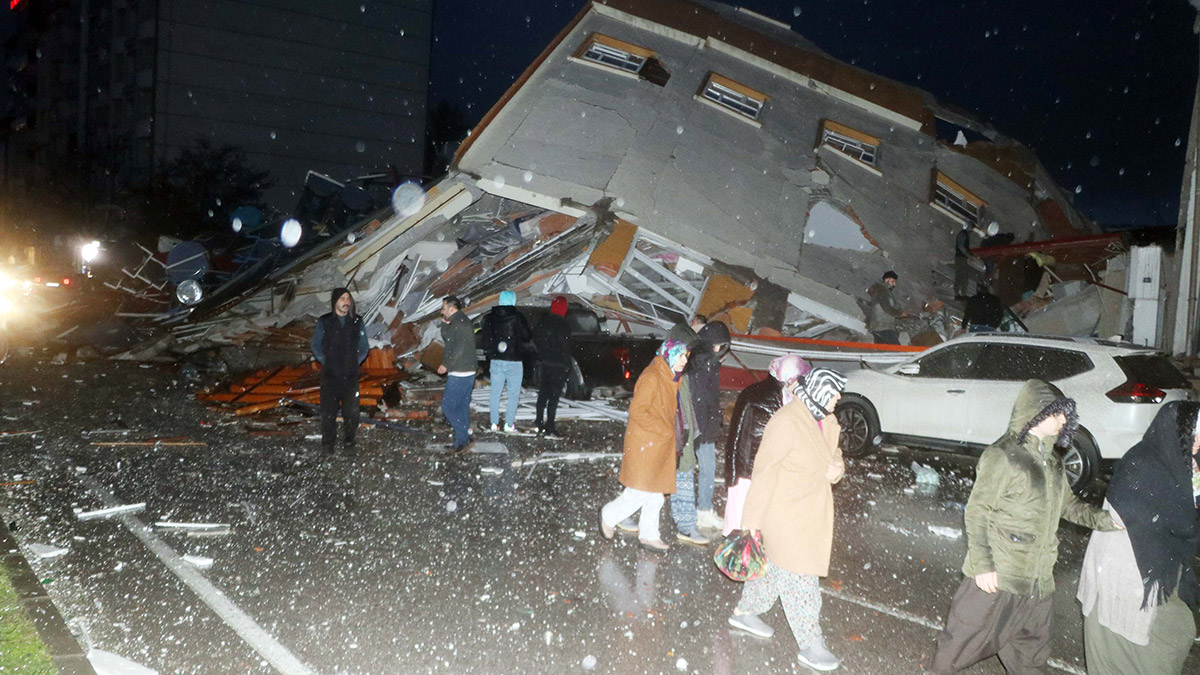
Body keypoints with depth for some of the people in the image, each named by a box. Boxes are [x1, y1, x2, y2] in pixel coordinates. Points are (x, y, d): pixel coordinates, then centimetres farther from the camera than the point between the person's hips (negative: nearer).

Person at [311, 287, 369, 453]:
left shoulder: (357, 322, 5)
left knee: (351, 409, 3)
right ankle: (328, 440, 15)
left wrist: (354, 363, 3)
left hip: (351, 375, 1)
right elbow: (316, 347, 7)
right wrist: (327, 363, -1)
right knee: (328, 409, 1)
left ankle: (349, 437, 21)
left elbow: (364, 348, 12)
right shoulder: (324, 322, 1)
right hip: (330, 375, -1)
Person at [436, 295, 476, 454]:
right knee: (462, 405, 14)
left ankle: (464, 438, -5)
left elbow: (460, 348, -23)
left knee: (448, 406, -6)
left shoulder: (458, 322, -15)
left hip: (459, 374, -10)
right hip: (468, 373, 10)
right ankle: (462, 440, 19)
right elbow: (446, 339, 18)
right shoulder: (462, 321, 17)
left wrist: (447, 365, -17)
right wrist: (445, 323, 5)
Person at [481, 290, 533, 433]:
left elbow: (486, 338, 10)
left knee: (495, 393, 12)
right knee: (513, 394, 4)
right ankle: (509, 425, 3)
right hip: (514, 361, -4)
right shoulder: (517, 317, -11)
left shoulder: (489, 318, 3)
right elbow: (527, 336, -6)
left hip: (496, 361, 4)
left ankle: (494, 423, 14)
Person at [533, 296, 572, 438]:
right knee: (554, 397, -3)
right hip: (558, 366, -6)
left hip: (543, 363, 6)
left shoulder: (542, 322, 5)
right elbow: (565, 348, -15)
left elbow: (534, 341, 12)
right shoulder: (563, 326, -15)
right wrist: (567, 365, -5)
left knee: (542, 394, 15)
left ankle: (540, 425, 21)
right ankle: (549, 428, -5)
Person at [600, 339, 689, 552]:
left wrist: (670, 431, 8)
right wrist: (664, 430, -19)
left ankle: (649, 534, 25)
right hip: (644, 444, -9)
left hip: (660, 445, 9)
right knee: (641, 491, -3)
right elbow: (637, 410, -23)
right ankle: (609, 515, 19)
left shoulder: (670, 378, 11)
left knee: (656, 493, 13)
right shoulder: (651, 378, -19)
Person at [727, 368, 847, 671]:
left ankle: (745, 612, 40)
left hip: (810, 514, 9)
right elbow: (764, 471, -21)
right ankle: (810, 646, 14)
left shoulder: (826, 422, 4)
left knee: (774, 566, 21)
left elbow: (833, 455, 19)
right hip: (786, 517, -9)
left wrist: (836, 470, -8)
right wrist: (752, 520, -19)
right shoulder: (786, 422, -23)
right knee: (800, 578, 1)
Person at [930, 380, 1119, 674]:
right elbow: (976, 512, -16)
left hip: (1038, 579, 8)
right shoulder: (1002, 457, -17)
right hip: (996, 575, -8)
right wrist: (982, 566, -19)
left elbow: (1068, 504, 19)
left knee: (1032, 650, 20)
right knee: (967, 634, 5)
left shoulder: (1051, 460, 9)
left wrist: (1104, 520, 1)